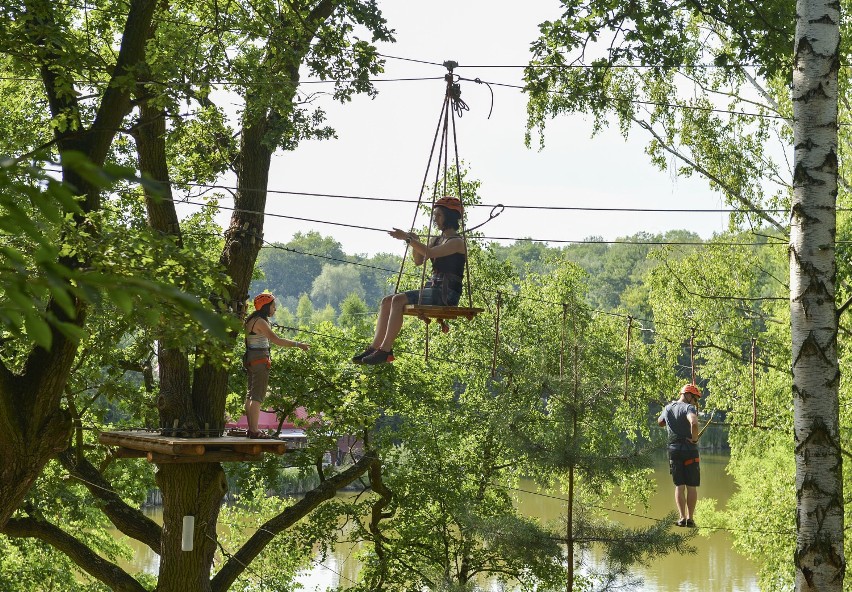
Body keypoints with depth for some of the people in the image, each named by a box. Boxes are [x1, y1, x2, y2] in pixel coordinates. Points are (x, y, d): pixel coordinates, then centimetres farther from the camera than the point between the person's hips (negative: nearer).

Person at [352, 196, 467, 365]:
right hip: (432, 289, 9)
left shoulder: (457, 242, -8)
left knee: (398, 300, -26)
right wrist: (414, 242, 1)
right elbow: (419, 261, 18)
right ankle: (375, 347, -10)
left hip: (447, 294, -9)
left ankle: (385, 350, -27)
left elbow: (430, 253, -24)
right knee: (387, 301, -4)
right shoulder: (437, 239, 20)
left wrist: (408, 238, -23)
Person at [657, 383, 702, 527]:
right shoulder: (688, 408, -10)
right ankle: (690, 518, 3)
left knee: (679, 486, 6)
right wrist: (694, 439, -17)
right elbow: (694, 423, -31)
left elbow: (660, 423, 31)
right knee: (691, 486, 4)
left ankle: (682, 517, -4)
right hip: (689, 450, -5)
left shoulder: (668, 408, 11)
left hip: (673, 450, 5)